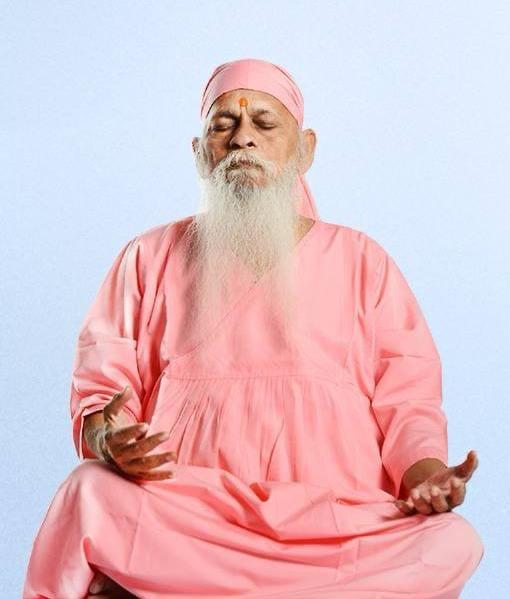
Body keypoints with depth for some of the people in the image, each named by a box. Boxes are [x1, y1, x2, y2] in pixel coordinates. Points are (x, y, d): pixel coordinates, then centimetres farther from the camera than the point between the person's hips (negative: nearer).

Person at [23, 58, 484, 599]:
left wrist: (427, 475, -11)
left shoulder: (361, 261, 16)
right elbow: (99, 389, 11)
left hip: (337, 522, 3)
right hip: (182, 509, -3)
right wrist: (112, 442, -13)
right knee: (90, 495, -34)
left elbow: (407, 401, 11)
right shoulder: (150, 258, 16)